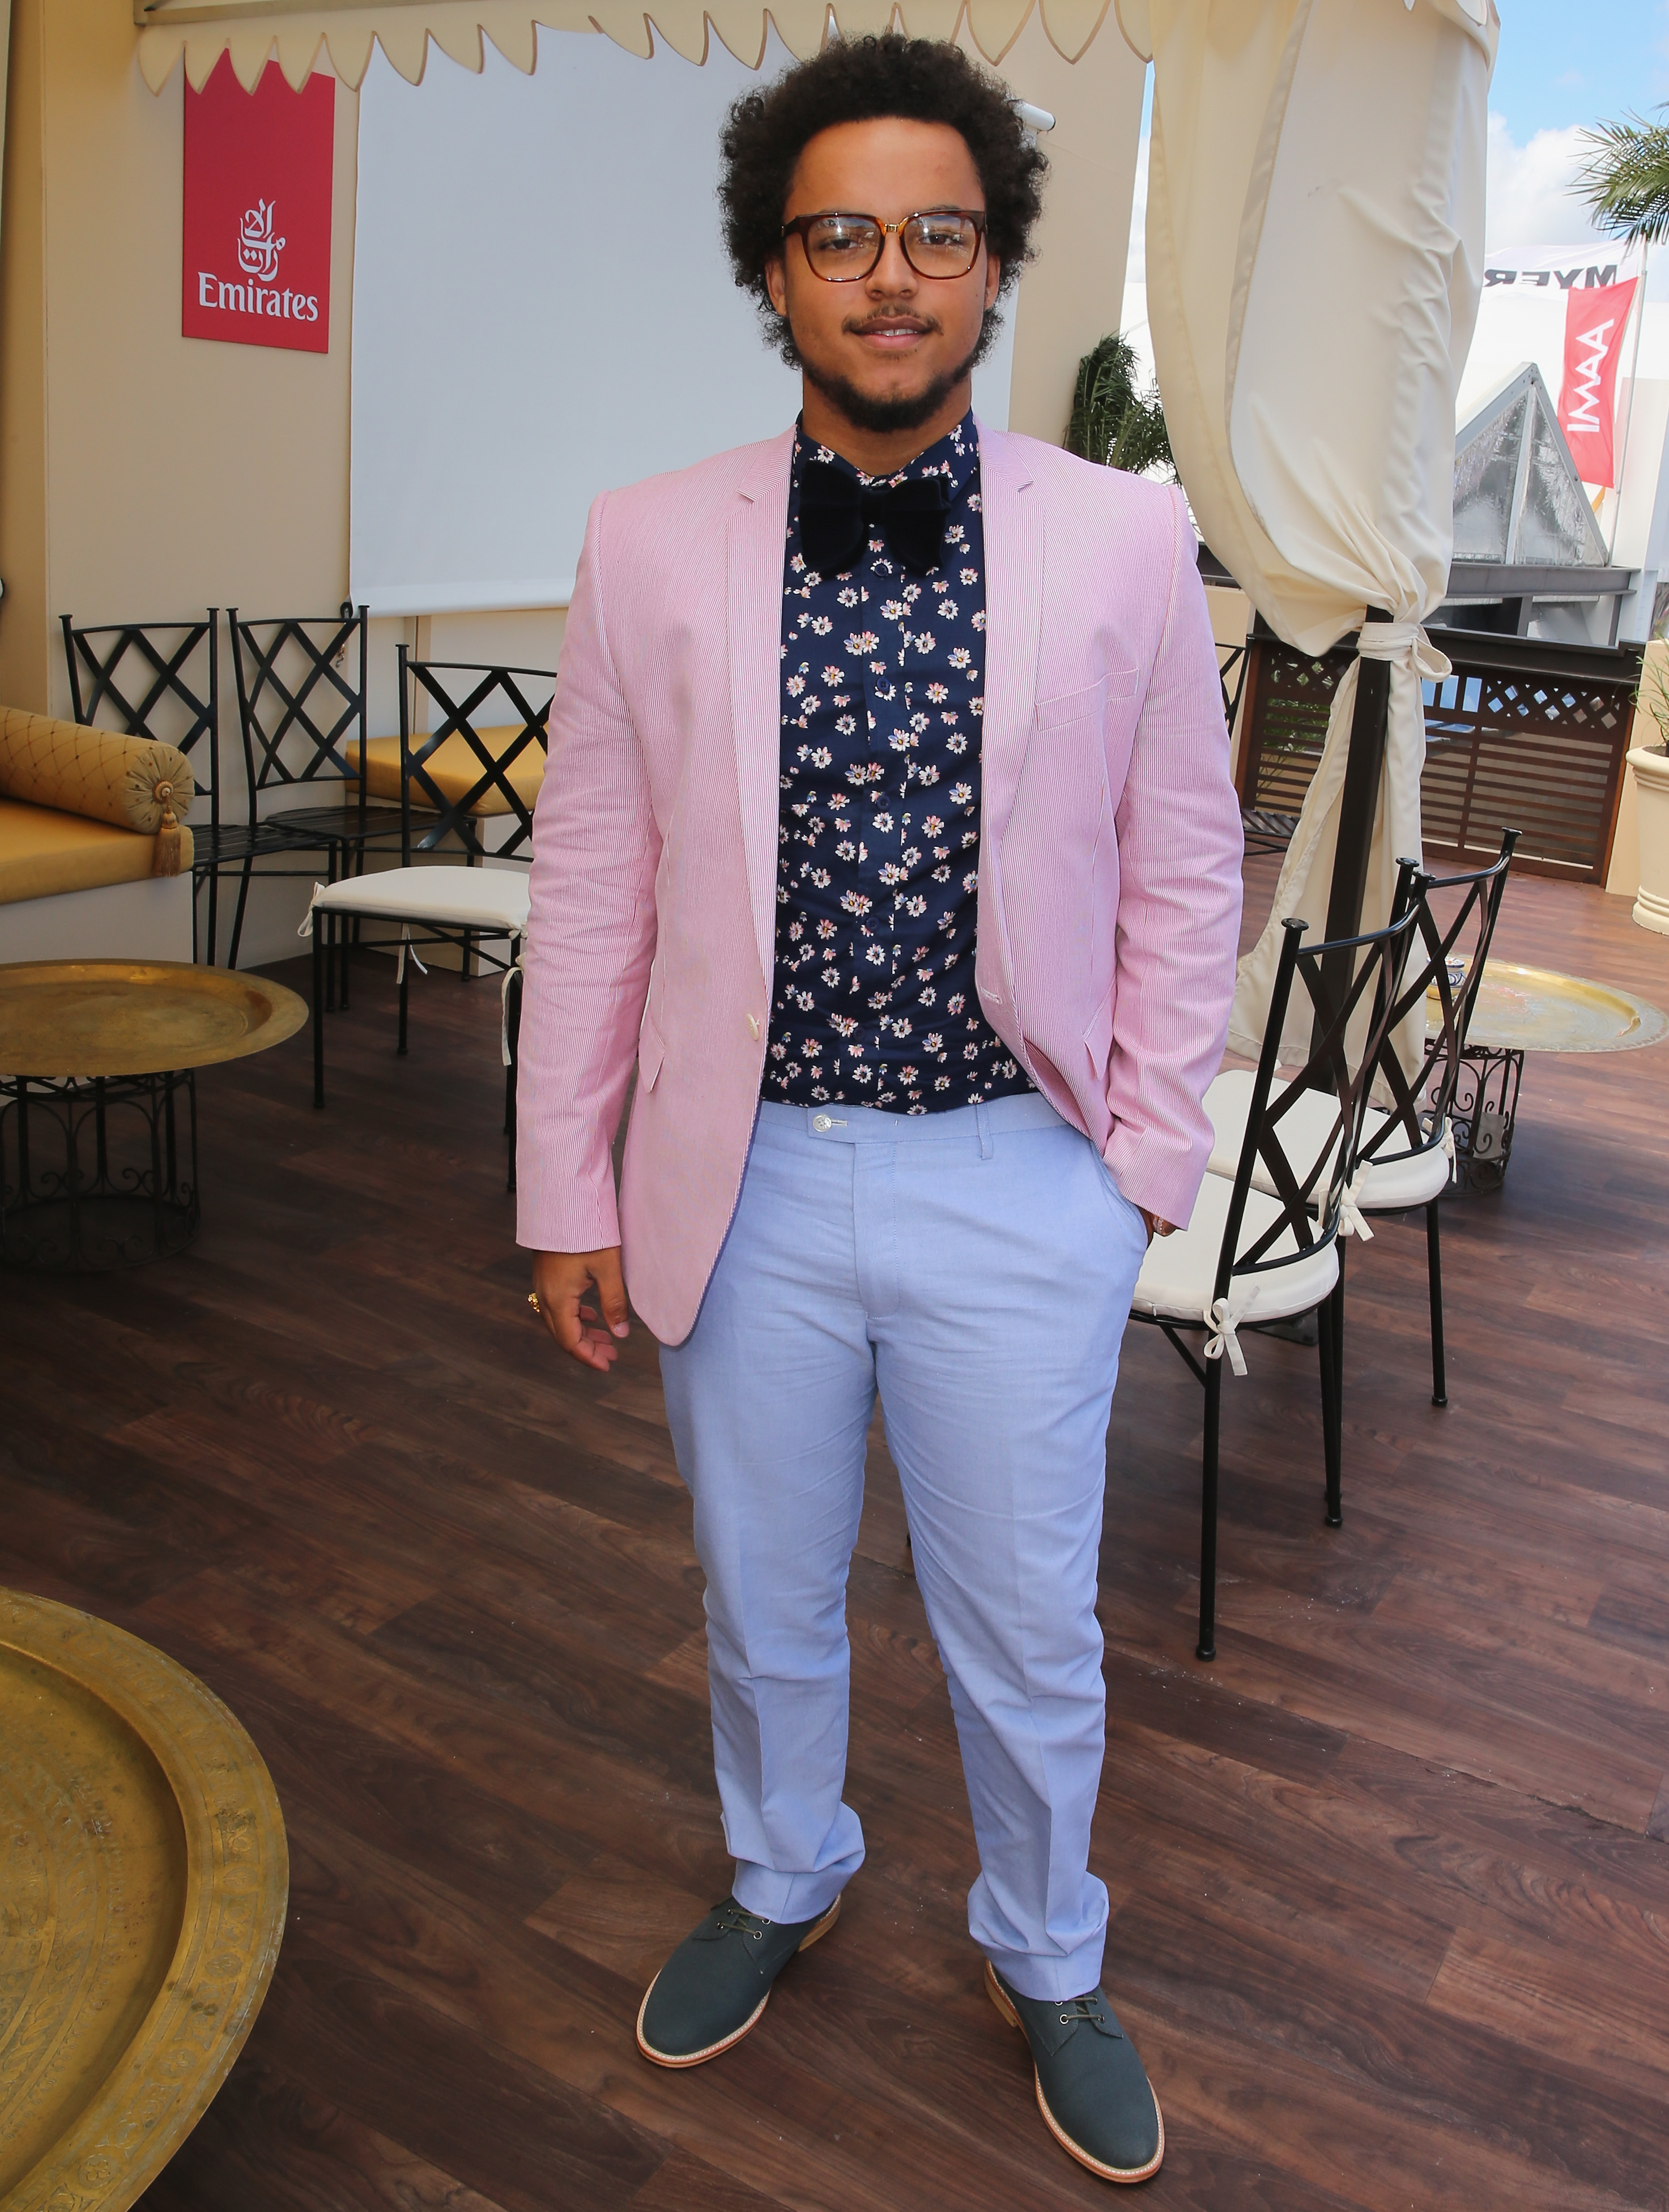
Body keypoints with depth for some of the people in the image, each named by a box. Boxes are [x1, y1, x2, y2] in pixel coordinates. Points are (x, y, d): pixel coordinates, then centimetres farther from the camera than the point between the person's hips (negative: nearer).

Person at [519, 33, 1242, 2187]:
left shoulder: (1124, 541, -5)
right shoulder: (650, 547, -3)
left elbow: (1181, 875, 1)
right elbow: (591, 887, 0)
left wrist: (1149, 1155, 0)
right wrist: (570, 1184, 1)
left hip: (1016, 1181, -1)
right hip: (745, 1173, 1)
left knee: (1027, 1630, 14)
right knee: (761, 1599, 21)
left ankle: (1047, 1963, 43)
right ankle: (781, 1882, 51)